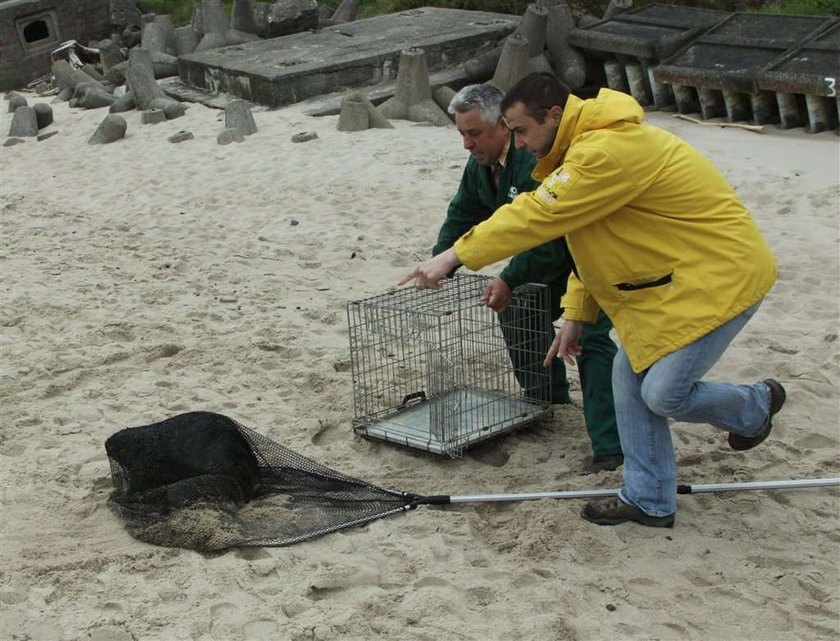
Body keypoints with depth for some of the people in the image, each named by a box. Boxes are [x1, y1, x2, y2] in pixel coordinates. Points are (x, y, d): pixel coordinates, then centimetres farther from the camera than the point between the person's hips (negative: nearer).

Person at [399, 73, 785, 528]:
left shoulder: (608, 151, -25)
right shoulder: (587, 147, 10)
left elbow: (537, 216, -29)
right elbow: (591, 238, 16)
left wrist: (454, 257, -27)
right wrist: (575, 314, 12)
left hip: (722, 274, -10)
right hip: (672, 278, 10)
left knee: (664, 394, -11)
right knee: (630, 374, 8)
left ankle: (756, 406, 20)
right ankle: (649, 501, 17)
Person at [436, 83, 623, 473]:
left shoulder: (536, 161, -34)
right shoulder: (480, 164, -1)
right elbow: (462, 216, 8)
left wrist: (510, 280, -41)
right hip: (553, 257, 10)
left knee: (590, 337, -19)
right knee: (518, 311, 9)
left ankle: (609, 447, -20)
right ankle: (548, 398, 28)